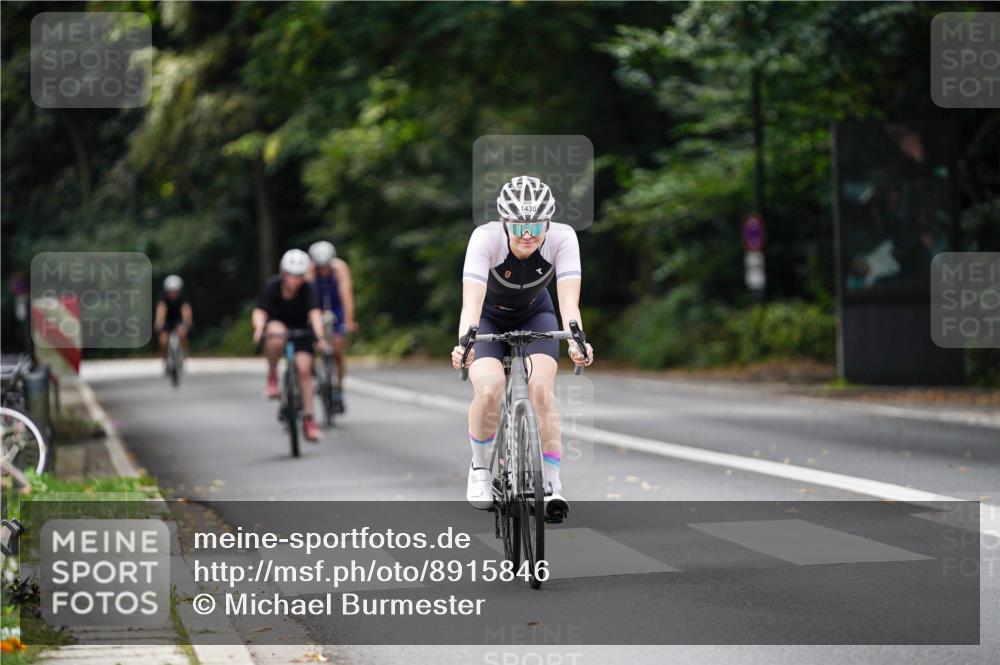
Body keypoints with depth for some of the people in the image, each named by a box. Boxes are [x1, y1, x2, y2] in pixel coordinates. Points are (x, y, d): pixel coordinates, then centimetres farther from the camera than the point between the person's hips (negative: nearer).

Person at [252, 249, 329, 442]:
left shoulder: (307, 289, -24)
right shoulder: (272, 285, -24)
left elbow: (314, 313, -36)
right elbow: (260, 311, -32)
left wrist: (320, 337, -54)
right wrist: (259, 328, -54)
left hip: (300, 329, 1)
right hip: (277, 323, -1)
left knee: (304, 369, -12)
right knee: (276, 335, -38)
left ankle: (308, 419, -1)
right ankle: (272, 376, -15)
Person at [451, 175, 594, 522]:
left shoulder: (562, 238, -29)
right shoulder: (486, 238, -33)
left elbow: (569, 300, -37)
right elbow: (471, 300, -42)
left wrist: (576, 340, -56)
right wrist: (463, 343, -59)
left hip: (535, 315, 1)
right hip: (489, 318, -1)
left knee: (542, 389, -23)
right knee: (489, 391, -24)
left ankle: (552, 484, -13)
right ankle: (480, 468, 2)